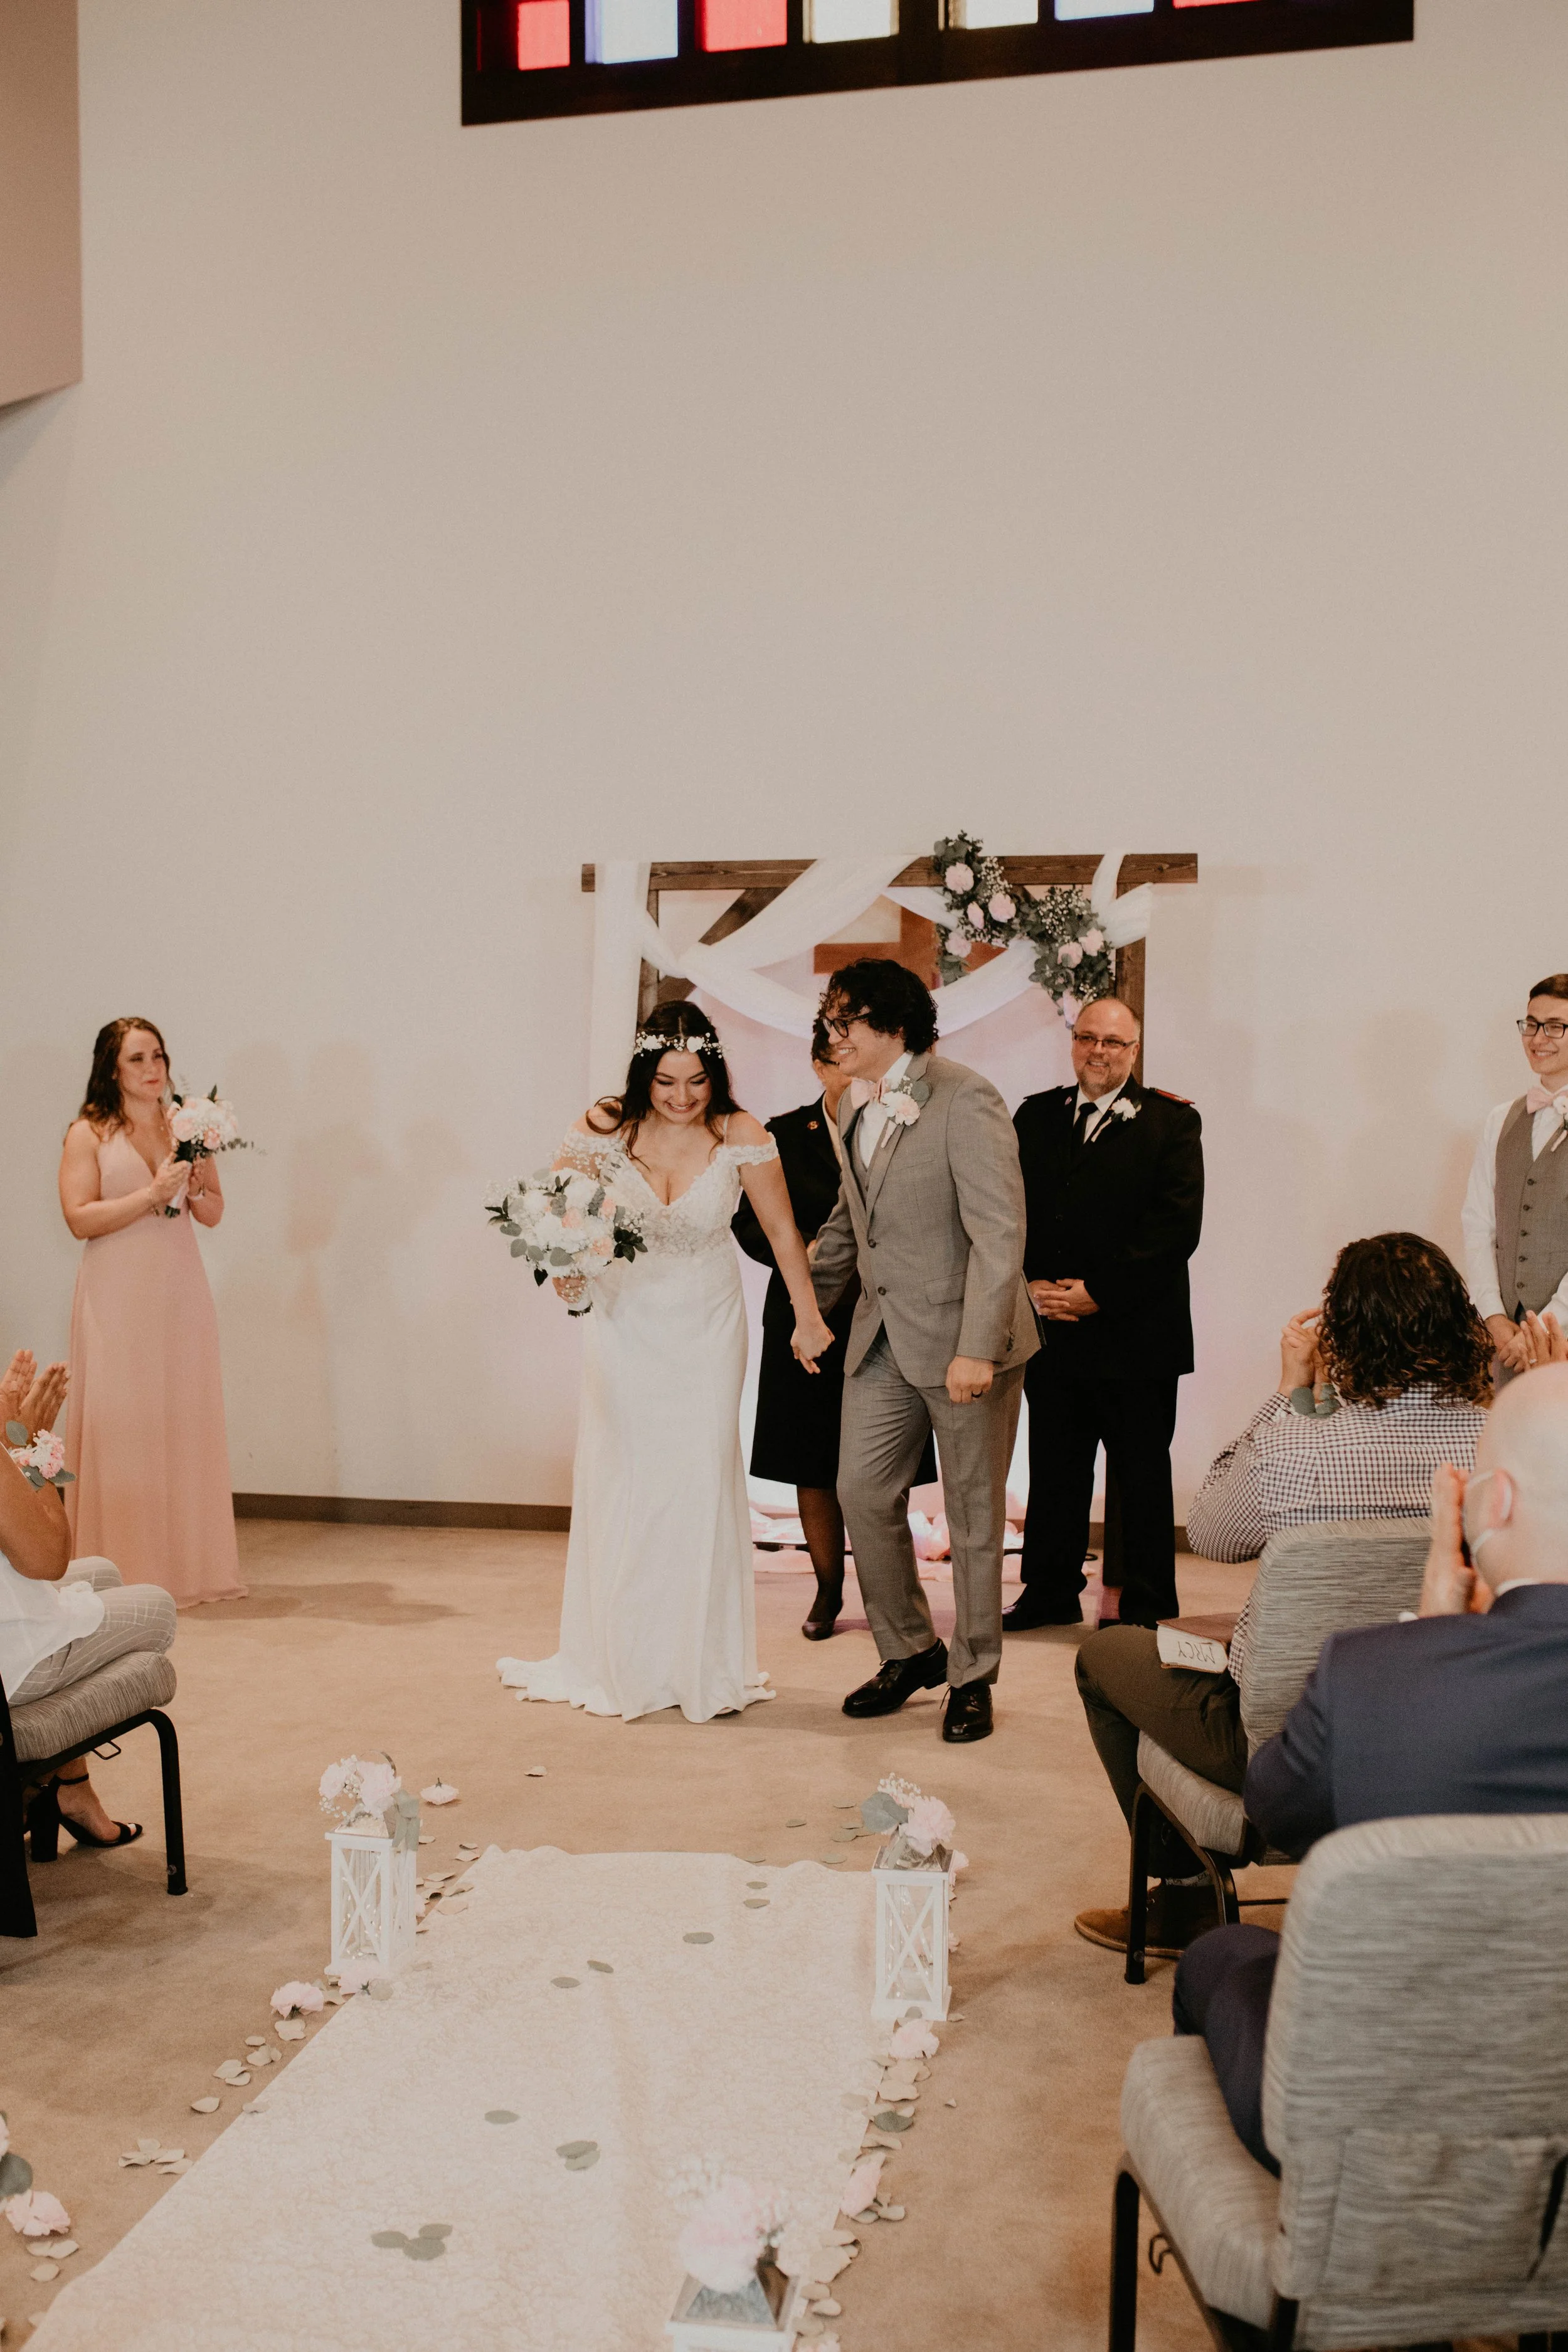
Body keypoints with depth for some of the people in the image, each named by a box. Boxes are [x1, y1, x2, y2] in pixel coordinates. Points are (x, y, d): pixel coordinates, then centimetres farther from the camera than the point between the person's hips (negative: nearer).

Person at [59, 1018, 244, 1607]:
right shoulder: (89, 1133, 0)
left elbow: (214, 1214, 15)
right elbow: (80, 1218, -9)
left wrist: (195, 1187, -5)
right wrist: (151, 1194, -15)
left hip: (180, 1292, 4)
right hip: (118, 1296, -4)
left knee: (187, 1421, 4)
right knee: (122, 1423, -4)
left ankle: (190, 1564, 12)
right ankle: (126, 1573, 2)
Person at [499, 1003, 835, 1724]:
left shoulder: (740, 1136, -14)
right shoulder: (606, 1128, -13)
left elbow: (783, 1233, -4)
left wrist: (807, 1319, 3)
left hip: (707, 1327, 0)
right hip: (625, 1322, 1)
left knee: (702, 1482, -2)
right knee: (622, 1484, 4)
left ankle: (705, 1666, 10)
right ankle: (621, 1663, 18)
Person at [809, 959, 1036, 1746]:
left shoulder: (964, 1101, -16)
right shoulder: (856, 1104, 8)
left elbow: (999, 1233, -20)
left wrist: (976, 1349, -24)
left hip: (963, 1337, -7)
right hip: (883, 1339, 7)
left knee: (973, 1515, 6)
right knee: (862, 1493, 6)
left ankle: (973, 1676, 22)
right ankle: (909, 1652, 26)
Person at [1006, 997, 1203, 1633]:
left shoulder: (1172, 1123, -1)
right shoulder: (1034, 1117, 11)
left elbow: (1177, 1226, -11)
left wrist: (1099, 1293, -14)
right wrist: (1032, 1284, -8)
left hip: (1136, 1336, -3)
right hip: (1050, 1329, 4)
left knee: (1141, 1474, 5)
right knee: (1054, 1469, 12)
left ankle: (1146, 1605, 16)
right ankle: (1050, 1593, 25)